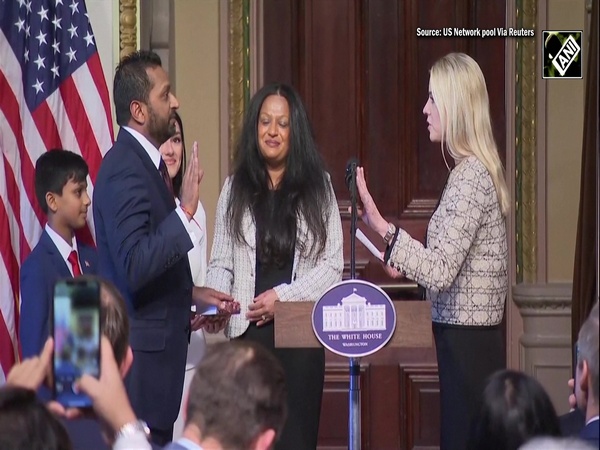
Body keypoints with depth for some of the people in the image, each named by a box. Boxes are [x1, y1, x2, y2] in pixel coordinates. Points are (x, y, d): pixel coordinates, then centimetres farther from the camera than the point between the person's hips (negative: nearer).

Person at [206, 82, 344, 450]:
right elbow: (221, 264, 8)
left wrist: (284, 296, -9)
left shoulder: (317, 186, 8)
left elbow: (333, 264, 3)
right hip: (247, 331, 1)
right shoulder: (236, 188, 10)